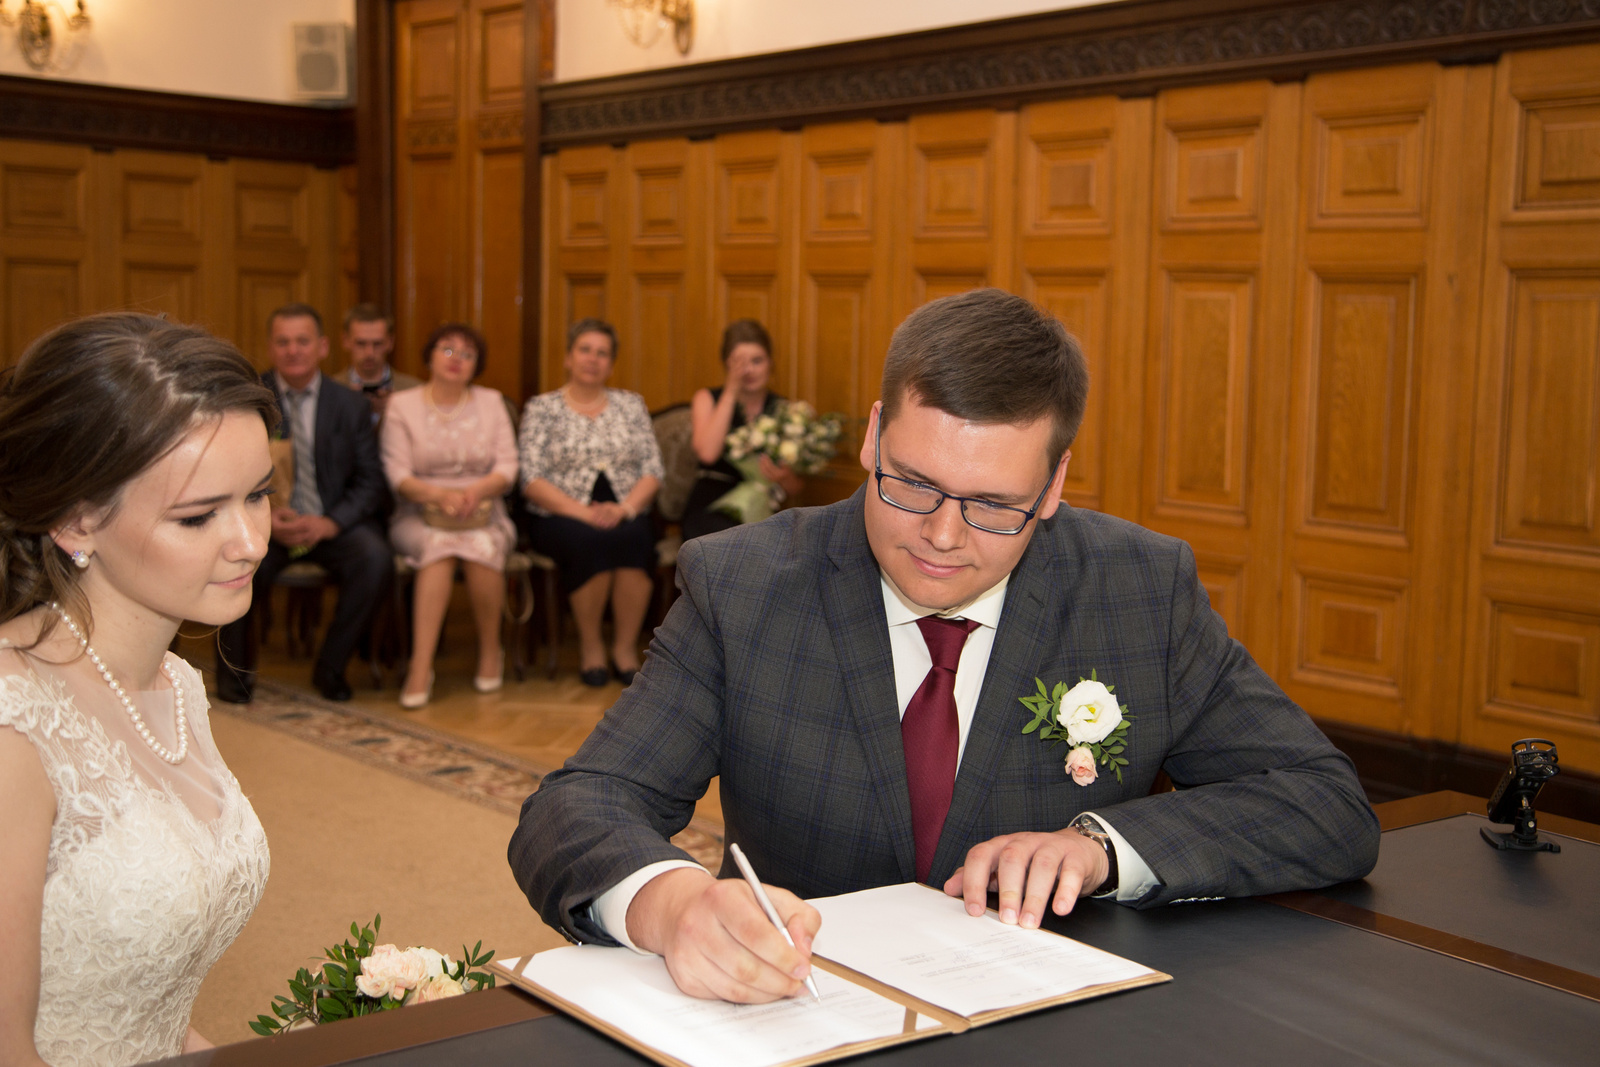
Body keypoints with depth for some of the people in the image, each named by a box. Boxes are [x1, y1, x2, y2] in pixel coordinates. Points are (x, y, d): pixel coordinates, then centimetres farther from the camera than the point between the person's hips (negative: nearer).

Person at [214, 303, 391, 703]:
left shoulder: (350, 406, 7)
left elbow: (371, 482, 2)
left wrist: (330, 523, -15)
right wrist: (266, 515, -19)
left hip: (333, 523, 1)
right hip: (266, 520, -1)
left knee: (376, 560, -29)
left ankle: (330, 667, -6)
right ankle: (235, 670, -3)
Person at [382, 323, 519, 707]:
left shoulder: (491, 402, 12)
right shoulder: (402, 405, 7)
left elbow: (507, 467, 2)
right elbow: (397, 474, -4)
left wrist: (477, 491, -21)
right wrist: (438, 494, -24)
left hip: (482, 514, 1)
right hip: (420, 516, -1)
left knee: (482, 546, -33)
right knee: (438, 544, -35)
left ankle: (490, 650, -12)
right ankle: (421, 667, -38)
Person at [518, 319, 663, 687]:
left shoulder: (631, 404, 16)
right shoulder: (542, 408, 7)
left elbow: (652, 470, 7)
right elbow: (532, 480, -4)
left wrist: (624, 508, -13)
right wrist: (583, 511, -17)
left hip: (625, 516, 2)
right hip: (562, 518, -2)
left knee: (634, 541, -34)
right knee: (591, 542, -36)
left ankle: (626, 646, -17)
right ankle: (590, 646, -14)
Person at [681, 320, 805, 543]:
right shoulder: (707, 399, 10)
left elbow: (795, 491, 11)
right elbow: (707, 453, -12)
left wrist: (784, 479, -15)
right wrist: (730, 393, -7)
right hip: (710, 511, -2)